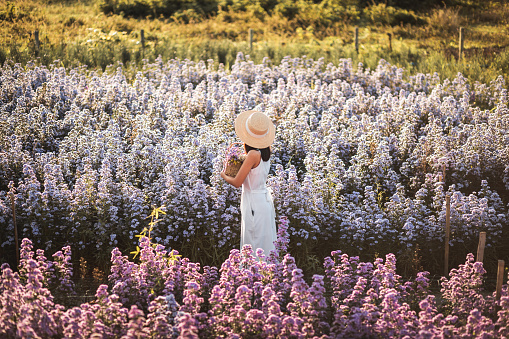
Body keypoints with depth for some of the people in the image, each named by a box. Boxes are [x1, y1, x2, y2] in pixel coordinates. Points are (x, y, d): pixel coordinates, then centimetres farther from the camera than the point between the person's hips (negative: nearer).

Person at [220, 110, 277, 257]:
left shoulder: (253, 154, -24)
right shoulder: (267, 150, -1)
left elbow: (237, 182, -19)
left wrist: (223, 175, 1)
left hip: (254, 204, -8)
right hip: (265, 199, 8)